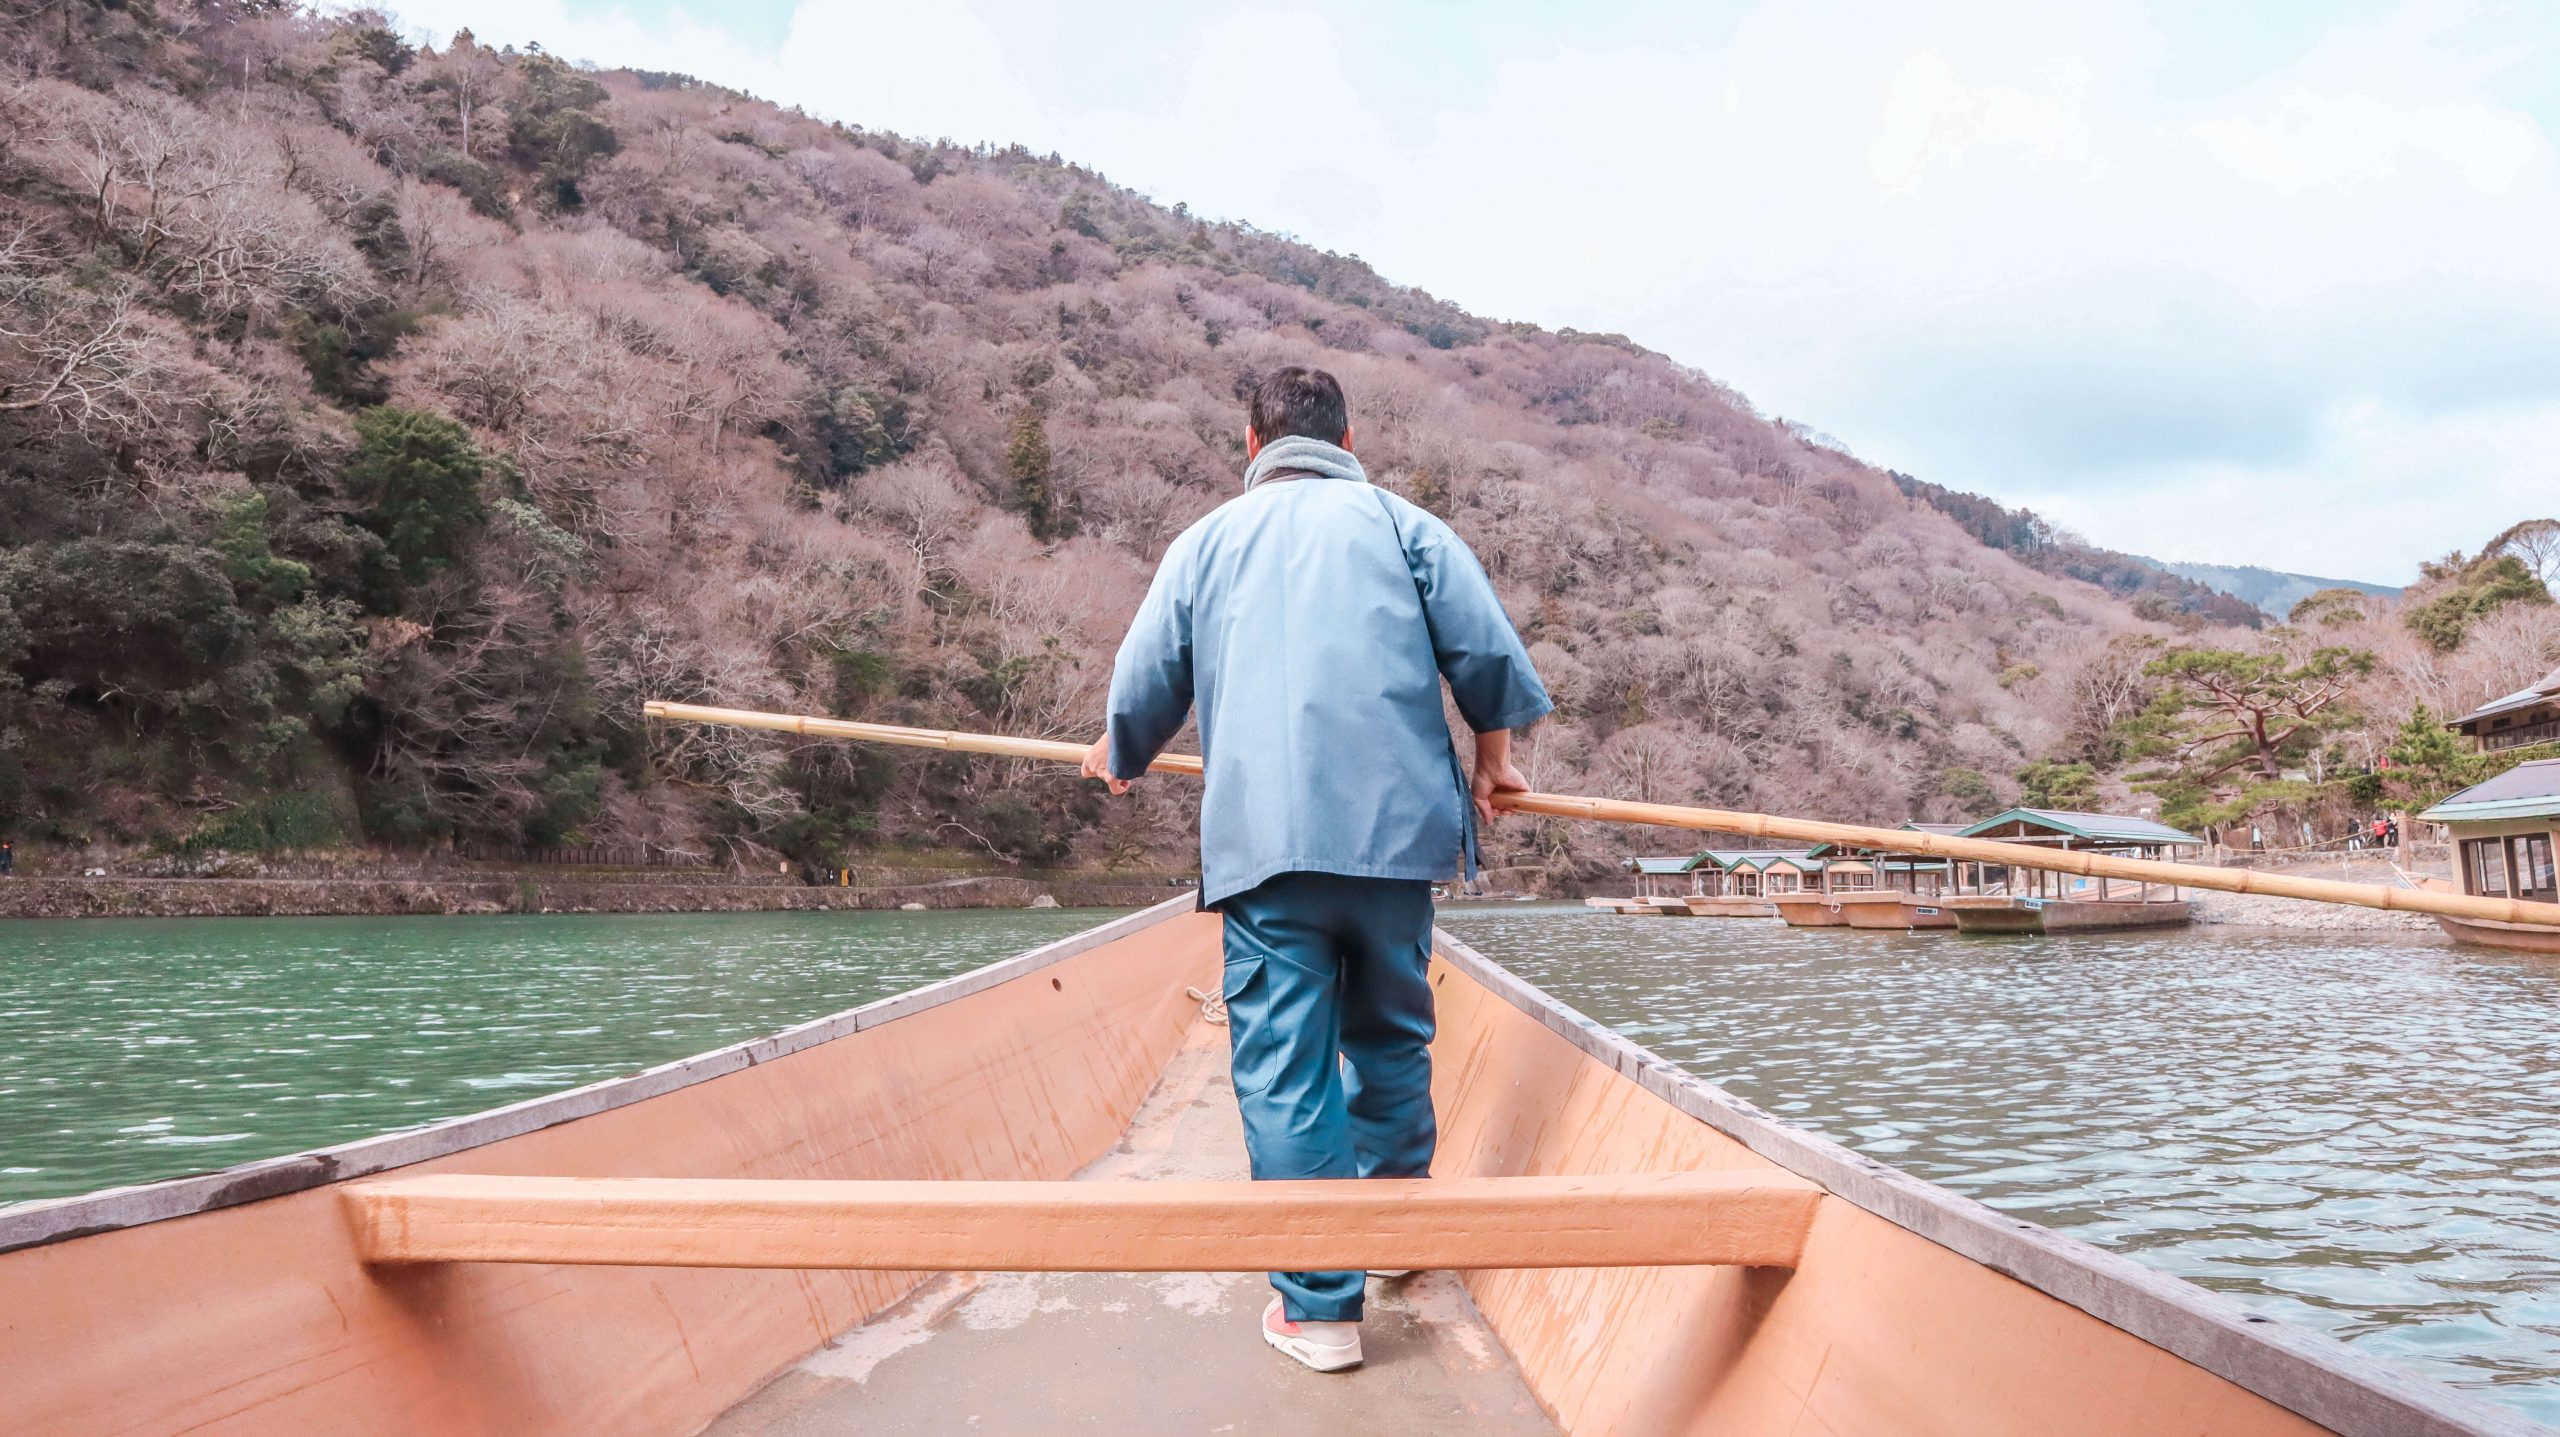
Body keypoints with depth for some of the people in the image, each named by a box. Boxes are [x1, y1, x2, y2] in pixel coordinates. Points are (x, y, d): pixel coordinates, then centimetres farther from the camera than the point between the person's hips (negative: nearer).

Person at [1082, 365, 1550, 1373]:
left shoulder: (1206, 541, 15)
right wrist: (1492, 751, 18)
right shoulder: (1397, 522, 11)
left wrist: (1120, 758, 36)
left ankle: (1320, 1309, 2)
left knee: (1284, 1067, 0)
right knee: (1390, 1038, 18)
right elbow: (1483, 643, 2)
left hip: (1263, 837, -1)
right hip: (1395, 825, 1)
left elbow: (1144, 683, 15)